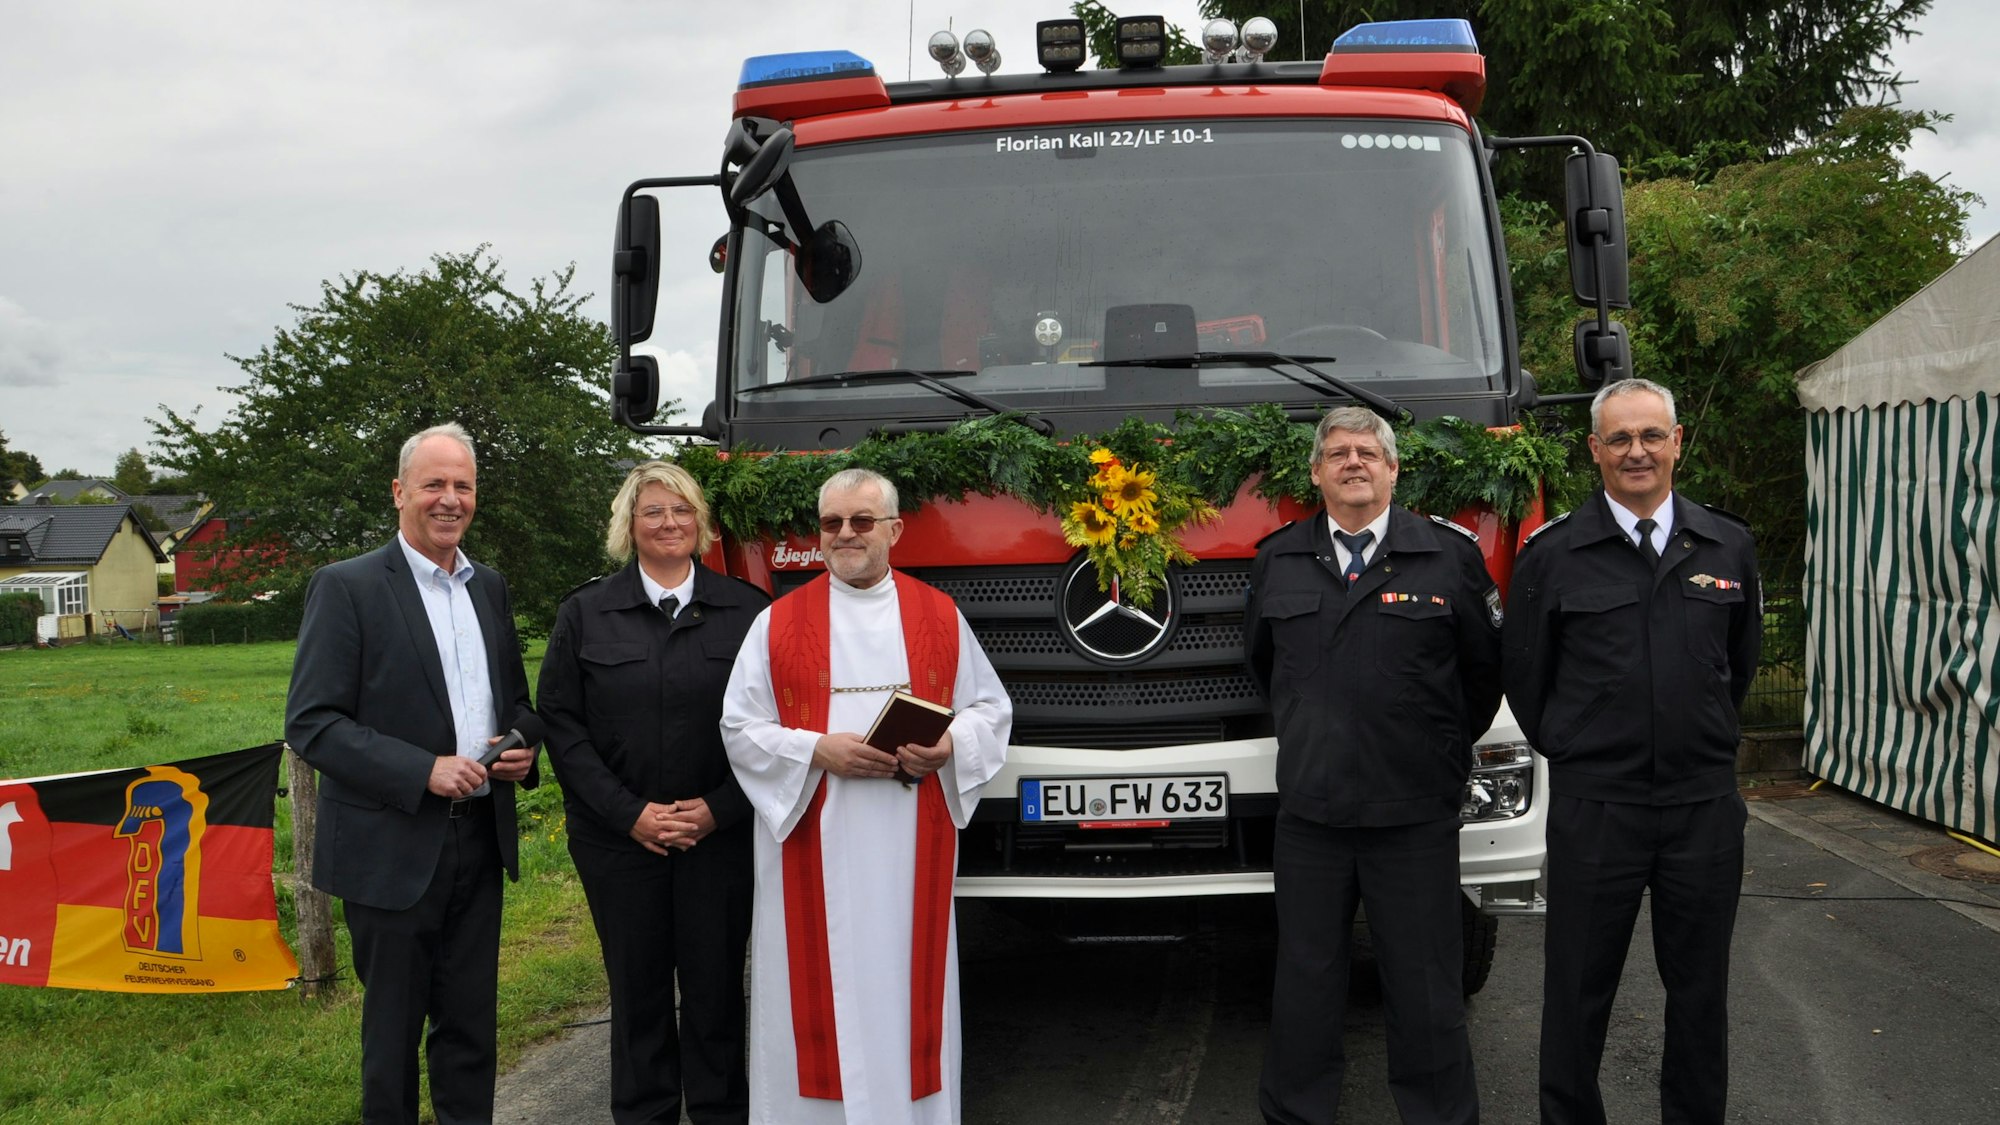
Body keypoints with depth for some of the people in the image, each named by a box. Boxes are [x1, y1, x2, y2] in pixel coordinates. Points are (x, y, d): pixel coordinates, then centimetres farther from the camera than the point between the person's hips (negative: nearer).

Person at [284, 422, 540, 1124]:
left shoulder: (489, 588, 11)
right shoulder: (346, 587, -8)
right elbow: (310, 724, -13)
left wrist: (523, 746, -1)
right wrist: (423, 771, -21)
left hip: (480, 841, 5)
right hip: (394, 848, -5)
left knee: (470, 1027, 12)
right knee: (394, 1031, 6)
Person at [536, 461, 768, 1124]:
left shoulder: (746, 610, 3)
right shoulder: (585, 613, 4)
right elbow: (561, 721, 0)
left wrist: (721, 808, -9)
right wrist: (629, 813, -9)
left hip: (720, 836, 0)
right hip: (620, 839, 0)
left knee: (715, 987, 4)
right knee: (637, 989, 7)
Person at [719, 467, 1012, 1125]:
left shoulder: (940, 618, 8)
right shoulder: (779, 623, 5)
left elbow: (991, 710, 12)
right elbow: (740, 726, 4)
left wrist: (949, 747, -9)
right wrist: (818, 750, -12)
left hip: (911, 848, 1)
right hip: (814, 848, -1)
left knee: (907, 988, 3)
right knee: (820, 991, 0)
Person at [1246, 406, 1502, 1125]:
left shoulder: (1450, 556, -1)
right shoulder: (1277, 560, 7)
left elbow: (1485, 671, 7)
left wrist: (1440, 754, 12)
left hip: (1416, 817, -2)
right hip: (1309, 814, 2)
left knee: (1426, 991, 4)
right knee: (1304, 986, 9)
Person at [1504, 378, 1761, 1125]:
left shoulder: (1728, 547, 5)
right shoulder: (1553, 554, -4)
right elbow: (1525, 674, 5)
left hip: (1704, 803, 3)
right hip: (1593, 806, -2)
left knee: (1700, 990, 12)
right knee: (1579, 988, 6)